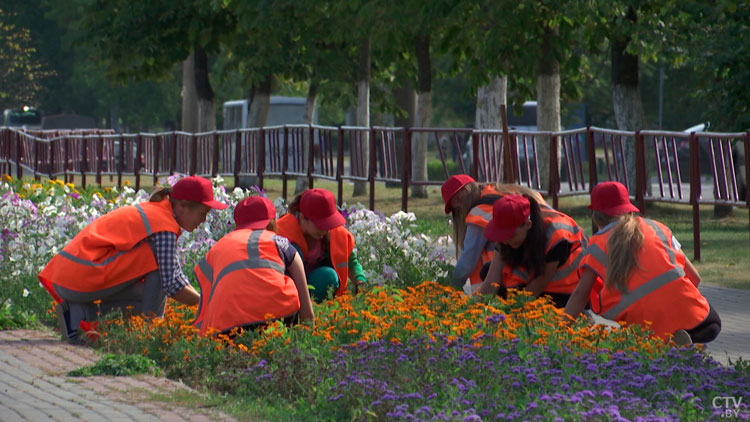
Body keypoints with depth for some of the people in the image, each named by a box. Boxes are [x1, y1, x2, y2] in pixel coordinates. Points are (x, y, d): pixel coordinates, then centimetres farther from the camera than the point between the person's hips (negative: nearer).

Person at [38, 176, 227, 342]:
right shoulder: (165, 227, -12)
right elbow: (171, 284, -15)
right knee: (156, 260, -10)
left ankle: (76, 314, 8)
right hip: (84, 279, -10)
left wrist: (199, 299, 18)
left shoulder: (150, 211, 18)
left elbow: (174, 272, 26)